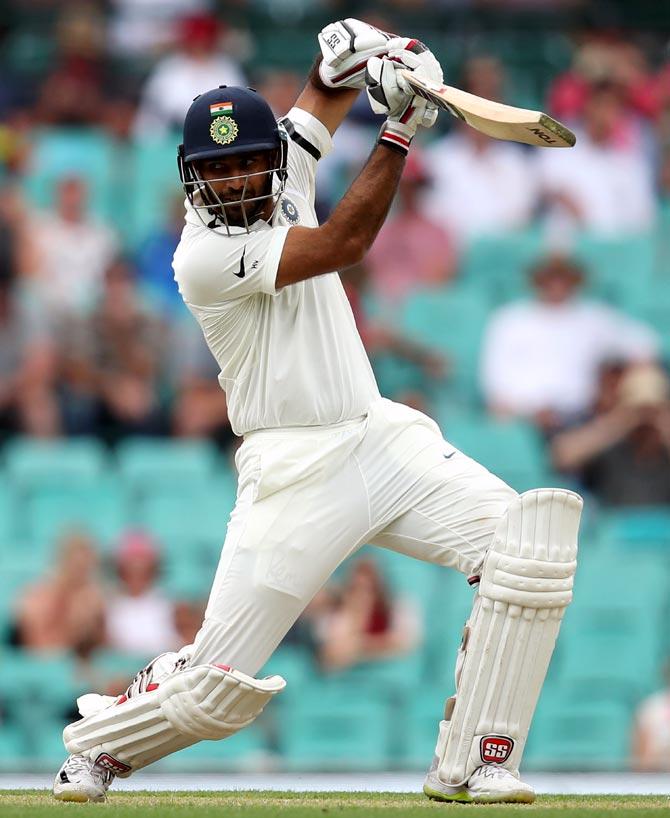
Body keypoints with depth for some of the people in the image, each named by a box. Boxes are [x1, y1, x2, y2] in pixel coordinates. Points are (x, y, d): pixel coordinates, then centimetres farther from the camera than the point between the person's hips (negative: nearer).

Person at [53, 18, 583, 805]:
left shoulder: (282, 184, 8)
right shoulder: (204, 254, -14)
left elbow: (330, 80, 18)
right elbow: (344, 243, -21)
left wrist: (371, 56, -7)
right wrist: (400, 129, -20)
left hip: (384, 438, 7)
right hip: (296, 470, -7)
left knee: (531, 539, -17)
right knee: (220, 685, -7)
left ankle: (469, 765, -12)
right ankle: (96, 743, 25)